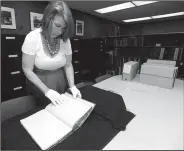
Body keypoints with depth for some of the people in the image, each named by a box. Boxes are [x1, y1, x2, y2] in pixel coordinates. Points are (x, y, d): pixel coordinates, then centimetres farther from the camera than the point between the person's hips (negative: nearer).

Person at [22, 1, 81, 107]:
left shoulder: (65, 40, -10)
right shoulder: (32, 38, -19)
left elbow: (68, 65, -3)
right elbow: (27, 70, -17)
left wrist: (72, 86, -15)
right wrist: (47, 91, -24)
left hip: (60, 83, 3)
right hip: (39, 84, -2)